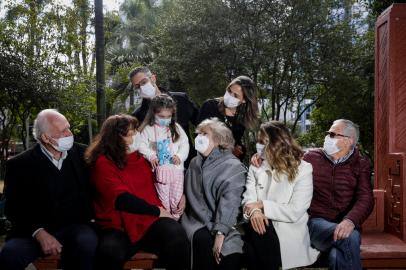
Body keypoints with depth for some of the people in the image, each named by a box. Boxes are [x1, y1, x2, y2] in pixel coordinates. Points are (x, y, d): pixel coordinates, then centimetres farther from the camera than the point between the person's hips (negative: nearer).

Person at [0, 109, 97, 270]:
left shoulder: (81, 153, 5)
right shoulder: (20, 165, -3)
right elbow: (14, 209, -4)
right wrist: (39, 233, -18)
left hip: (74, 226, 2)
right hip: (34, 231, -1)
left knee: (87, 245, -31)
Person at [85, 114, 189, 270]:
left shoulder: (141, 156, 12)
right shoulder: (103, 163, -5)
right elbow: (122, 200, -15)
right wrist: (157, 211, -10)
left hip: (150, 221, 4)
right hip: (118, 227, -3)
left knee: (176, 235, -27)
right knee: (110, 252, -35)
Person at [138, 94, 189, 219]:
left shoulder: (176, 128, 4)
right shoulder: (148, 129, -2)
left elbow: (184, 144, 3)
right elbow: (142, 145, -4)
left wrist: (180, 156, -12)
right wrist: (150, 156, -17)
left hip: (176, 168, 2)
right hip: (160, 169, -2)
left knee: (177, 197, 9)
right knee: (163, 197, 7)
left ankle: (176, 218, 24)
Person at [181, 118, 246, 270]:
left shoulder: (233, 166, -3)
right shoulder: (195, 163, 17)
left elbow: (230, 202, -15)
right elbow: (188, 192, 24)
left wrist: (220, 233, -26)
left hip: (221, 224, -3)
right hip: (197, 220, 3)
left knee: (230, 251, -30)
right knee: (204, 241, -30)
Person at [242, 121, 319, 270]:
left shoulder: (303, 169, -4)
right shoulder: (256, 167, 10)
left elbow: (295, 212, -12)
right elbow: (248, 198, -1)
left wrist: (262, 205, -13)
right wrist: (254, 211, -24)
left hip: (288, 231, -3)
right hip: (262, 225, 3)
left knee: (264, 233, -32)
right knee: (254, 227, -30)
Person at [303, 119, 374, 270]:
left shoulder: (361, 165, 8)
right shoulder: (311, 158, 10)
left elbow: (365, 198, -6)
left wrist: (350, 221, -27)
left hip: (345, 225, 0)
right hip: (316, 221, 0)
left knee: (338, 256, -35)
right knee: (349, 238, -33)